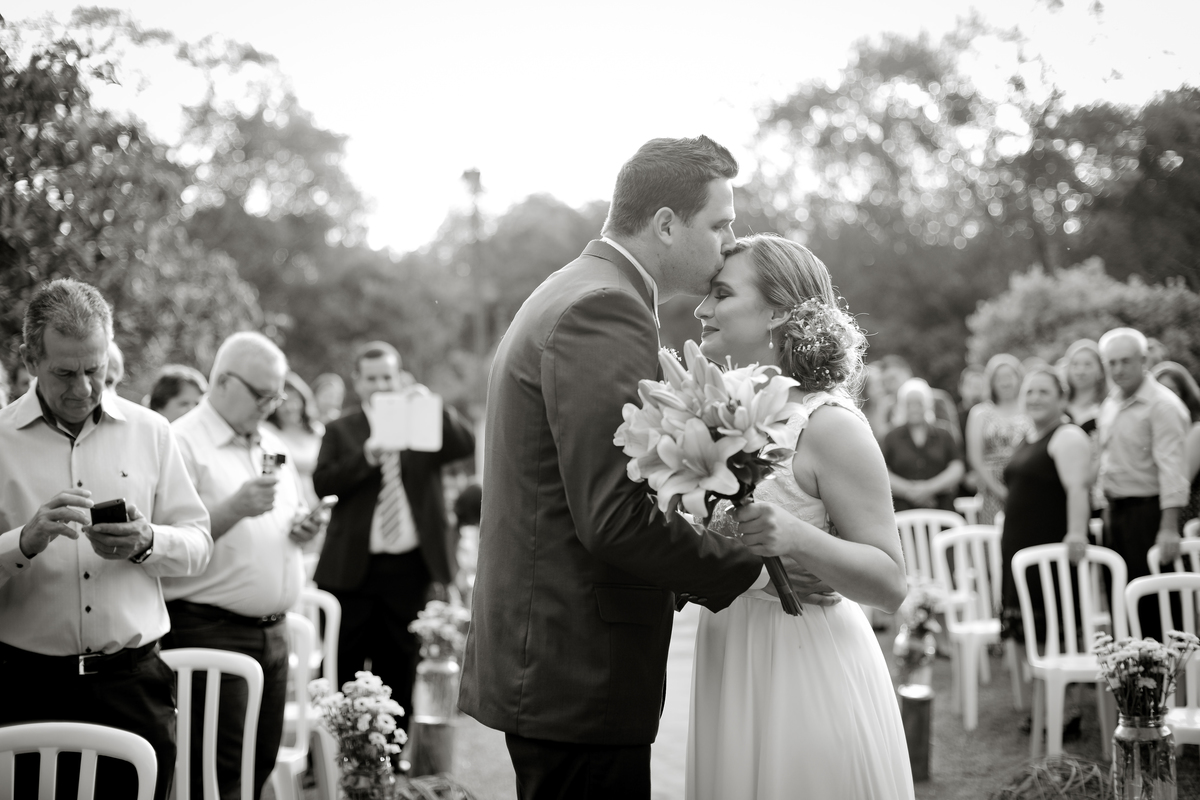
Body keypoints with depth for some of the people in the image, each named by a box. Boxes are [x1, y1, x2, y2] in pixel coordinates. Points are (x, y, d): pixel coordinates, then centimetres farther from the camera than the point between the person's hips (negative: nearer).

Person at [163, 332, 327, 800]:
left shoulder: (272, 445, 16)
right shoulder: (182, 443, -9)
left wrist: (303, 527, 4)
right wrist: (235, 507, -27)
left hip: (272, 632, 7)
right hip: (210, 632, -7)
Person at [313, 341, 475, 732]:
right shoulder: (341, 431, 7)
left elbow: (466, 445, -8)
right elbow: (322, 483, -7)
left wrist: (435, 408, -22)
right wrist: (366, 456, -21)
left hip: (411, 569, 1)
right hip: (353, 569, -1)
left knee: (399, 675, 9)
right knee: (341, 674, 3)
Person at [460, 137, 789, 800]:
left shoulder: (570, 296, 16)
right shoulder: (604, 310, -17)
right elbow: (615, 516, -23)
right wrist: (746, 568, -12)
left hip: (545, 665, 10)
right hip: (580, 676, -10)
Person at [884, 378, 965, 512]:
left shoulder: (943, 434, 13)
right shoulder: (892, 437, 10)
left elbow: (957, 470, 5)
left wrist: (930, 488, -8)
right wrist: (909, 491, -11)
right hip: (903, 510, -1)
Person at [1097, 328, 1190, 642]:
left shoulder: (1162, 405, -14)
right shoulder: (1110, 404, 12)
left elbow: (1171, 467, -19)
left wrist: (1169, 527, -25)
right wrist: (1108, 509, 17)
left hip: (1147, 510, -8)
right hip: (1117, 510, 8)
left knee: (1152, 600, -4)